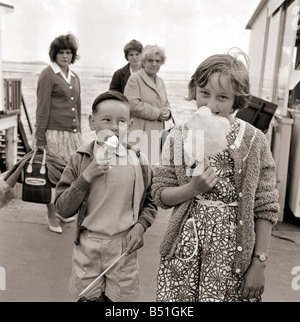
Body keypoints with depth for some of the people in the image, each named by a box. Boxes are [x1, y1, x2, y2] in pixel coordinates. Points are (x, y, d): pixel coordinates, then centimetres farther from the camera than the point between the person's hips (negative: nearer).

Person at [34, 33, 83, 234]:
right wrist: (39, 138, -10)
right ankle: (52, 216, 15)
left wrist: (79, 133, 19)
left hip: (73, 133, 6)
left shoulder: (75, 77, 17)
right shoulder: (48, 75, -4)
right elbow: (42, 108, -8)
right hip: (54, 133, -6)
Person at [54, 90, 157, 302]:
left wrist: (140, 226, -9)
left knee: (120, 297, 13)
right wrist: (86, 177, -18)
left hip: (124, 246, 0)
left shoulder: (138, 161, -3)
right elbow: (63, 209, -8)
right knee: (88, 297, 13)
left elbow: (150, 201, 8)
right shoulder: (80, 160, -4)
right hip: (88, 244, 0)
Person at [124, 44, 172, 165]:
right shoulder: (135, 79, -5)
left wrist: (167, 112, 1)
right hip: (139, 134, -7)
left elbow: (166, 104, 27)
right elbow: (133, 105, -16)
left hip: (157, 133, 7)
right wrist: (158, 113, -12)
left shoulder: (160, 81, 20)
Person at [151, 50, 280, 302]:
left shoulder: (254, 141, -7)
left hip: (234, 253, -1)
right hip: (185, 250, 2)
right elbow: (160, 196, 1)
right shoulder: (179, 136, -2)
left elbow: (265, 209, -4)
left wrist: (260, 263, -5)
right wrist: (193, 188, -17)